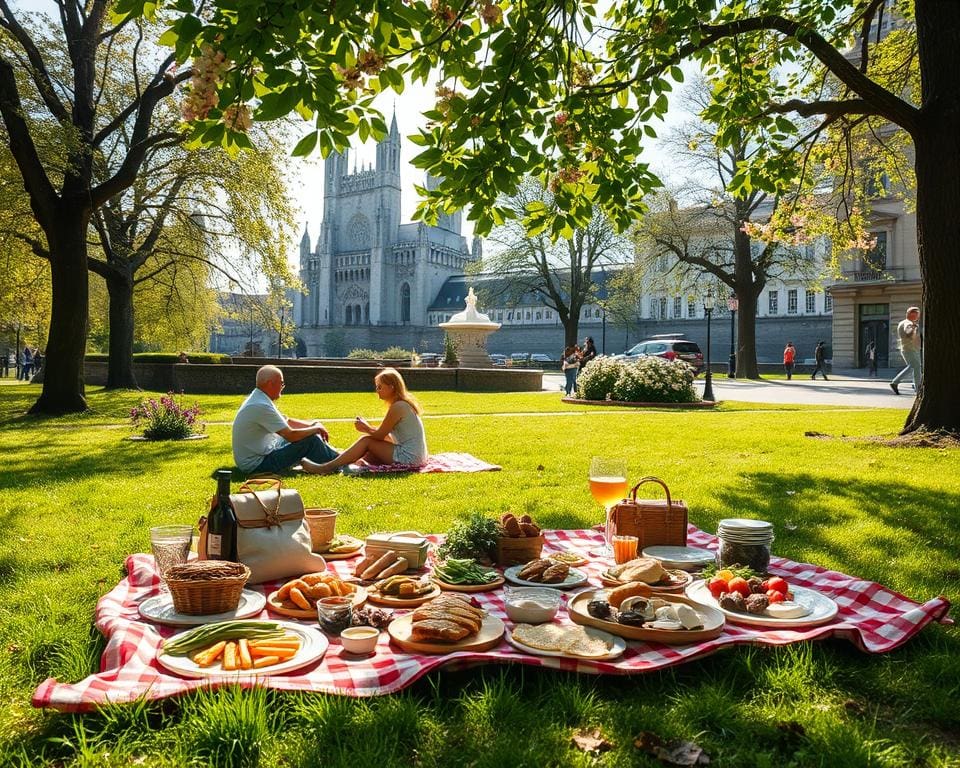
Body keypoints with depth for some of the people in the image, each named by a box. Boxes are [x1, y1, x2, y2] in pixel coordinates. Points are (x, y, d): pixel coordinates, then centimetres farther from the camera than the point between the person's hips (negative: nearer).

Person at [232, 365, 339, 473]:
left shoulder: (257, 398, 7)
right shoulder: (262, 406, -26)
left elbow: (287, 422, 14)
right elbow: (290, 435, -24)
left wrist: (312, 425, 2)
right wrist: (316, 428, -9)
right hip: (256, 464, -10)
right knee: (310, 441, -13)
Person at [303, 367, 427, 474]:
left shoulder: (398, 407, -15)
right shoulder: (404, 403, 15)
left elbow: (380, 435, -10)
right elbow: (387, 436, 17)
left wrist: (366, 428, 9)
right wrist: (368, 428, 6)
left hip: (408, 457, -9)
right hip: (415, 456, 9)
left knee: (366, 441, -6)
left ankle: (327, 468, -7)